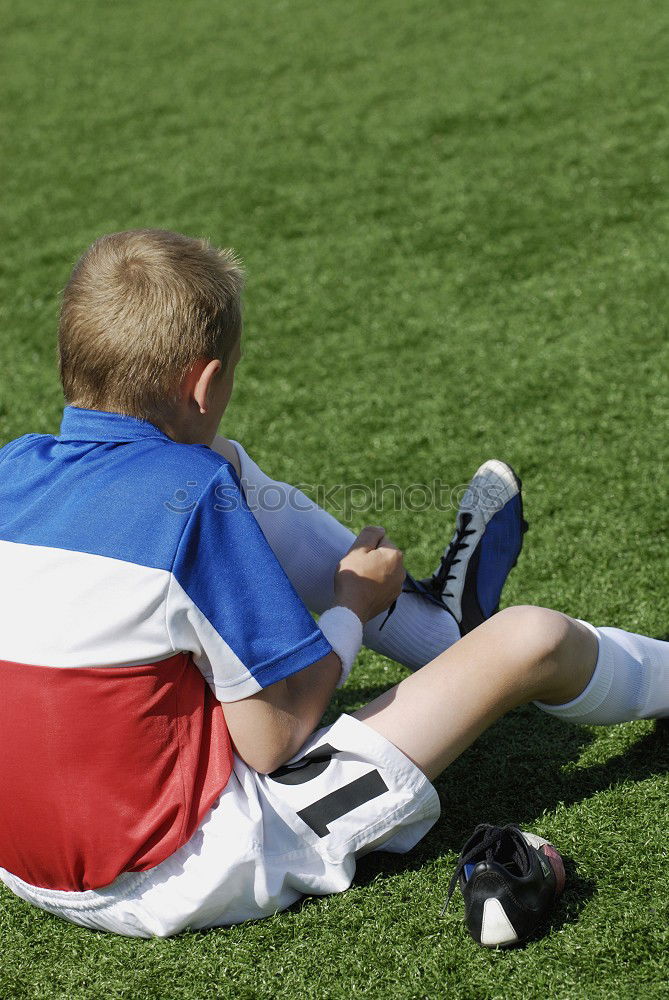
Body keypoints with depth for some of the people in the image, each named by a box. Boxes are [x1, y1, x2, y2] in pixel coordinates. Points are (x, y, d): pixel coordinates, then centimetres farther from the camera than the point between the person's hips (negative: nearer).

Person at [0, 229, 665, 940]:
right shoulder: (192, 491, -23)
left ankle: (431, 619, 33)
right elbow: (274, 740, -19)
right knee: (534, 638, -3)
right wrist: (353, 603, -2)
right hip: (182, 881, -7)